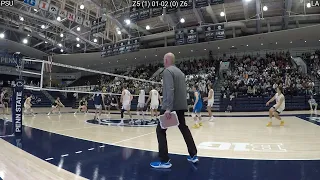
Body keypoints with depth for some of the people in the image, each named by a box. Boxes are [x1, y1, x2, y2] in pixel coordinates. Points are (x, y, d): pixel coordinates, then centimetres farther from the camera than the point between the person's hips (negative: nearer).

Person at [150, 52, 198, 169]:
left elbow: (170, 90, -22)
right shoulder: (180, 72, 16)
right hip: (181, 106, 9)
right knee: (184, 129, 19)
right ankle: (193, 155, 27)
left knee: (160, 130, 1)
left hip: (170, 107, -9)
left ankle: (164, 161, 3)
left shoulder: (167, 71, -10)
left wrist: (168, 108, -26)